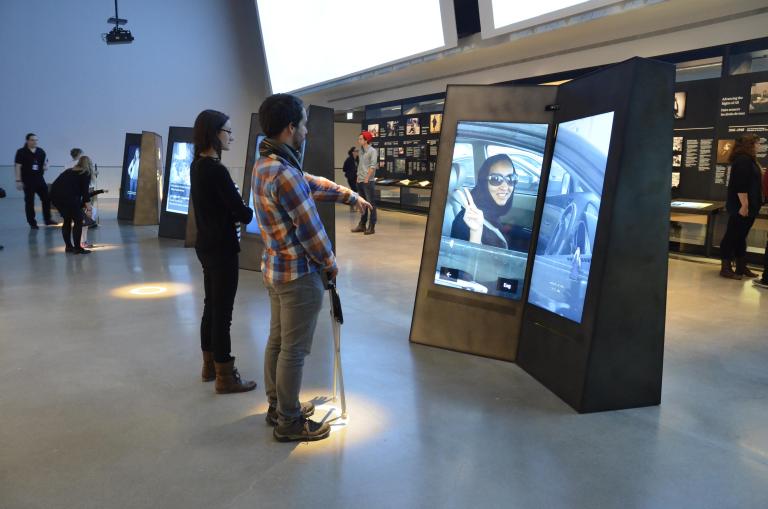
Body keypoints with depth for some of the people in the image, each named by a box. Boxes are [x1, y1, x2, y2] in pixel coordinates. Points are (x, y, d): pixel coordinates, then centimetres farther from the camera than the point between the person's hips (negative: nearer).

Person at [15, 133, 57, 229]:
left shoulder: (41, 151, 7)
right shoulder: (21, 152, -5)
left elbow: (45, 163, 17)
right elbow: (17, 166, -7)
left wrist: (46, 167, -8)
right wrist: (18, 180, -13)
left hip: (39, 179, 4)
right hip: (27, 180, -4)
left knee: (46, 199, 3)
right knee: (29, 202, 3)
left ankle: (47, 220, 17)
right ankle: (32, 223, 11)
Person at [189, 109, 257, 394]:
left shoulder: (197, 166, 8)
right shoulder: (216, 170, -21)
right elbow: (241, 213, -19)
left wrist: (235, 215, -2)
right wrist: (253, 212, 1)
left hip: (206, 244, 9)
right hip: (222, 248, -9)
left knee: (212, 305, 18)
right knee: (222, 311, -1)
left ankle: (210, 365, 31)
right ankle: (225, 377, 10)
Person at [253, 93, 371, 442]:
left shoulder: (265, 164, 6)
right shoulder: (285, 173, -26)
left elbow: (313, 184, 17)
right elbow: (310, 230, -20)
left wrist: (351, 196, 23)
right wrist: (330, 263, -5)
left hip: (274, 268, 10)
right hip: (299, 274, -10)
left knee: (277, 341, 19)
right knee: (294, 350, 3)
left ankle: (278, 407, 35)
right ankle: (289, 422, 18)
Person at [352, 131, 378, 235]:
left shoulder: (372, 151, -9)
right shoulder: (361, 151, 13)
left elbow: (373, 166, -15)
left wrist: (367, 178, -17)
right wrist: (358, 176, 11)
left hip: (368, 181, -8)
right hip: (360, 181, 8)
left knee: (371, 204, -2)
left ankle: (372, 227, 2)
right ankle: (362, 225, 21)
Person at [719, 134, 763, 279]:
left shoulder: (747, 160, 18)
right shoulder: (743, 160, -14)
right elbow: (741, 185, -23)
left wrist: (750, 206, 22)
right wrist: (744, 204, -25)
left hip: (747, 206, 10)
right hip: (740, 206, -10)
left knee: (740, 236, 13)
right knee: (732, 236, -5)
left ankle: (741, 267, 19)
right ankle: (725, 268, -1)